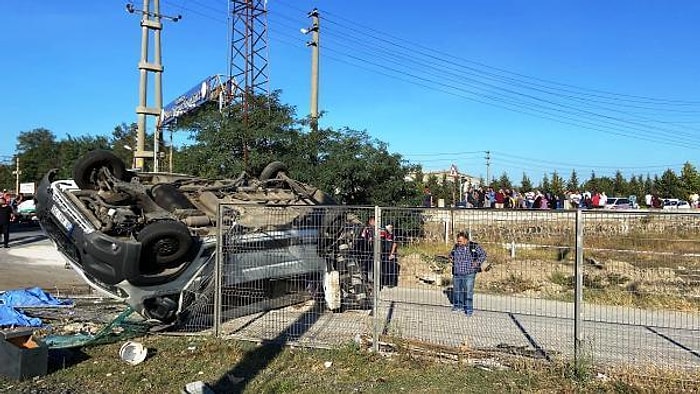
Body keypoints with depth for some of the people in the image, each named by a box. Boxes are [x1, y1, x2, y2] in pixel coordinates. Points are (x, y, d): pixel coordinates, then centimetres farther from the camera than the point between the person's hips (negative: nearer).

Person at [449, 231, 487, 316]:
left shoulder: (474, 246, -7)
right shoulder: (456, 246, 6)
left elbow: (483, 254, 2)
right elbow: (451, 254, 25)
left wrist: (477, 262, -7)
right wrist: (451, 259, 6)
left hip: (469, 274, -5)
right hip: (457, 274, 5)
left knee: (468, 291, -5)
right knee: (457, 290, 13)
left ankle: (469, 309, 6)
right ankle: (459, 306, 30)